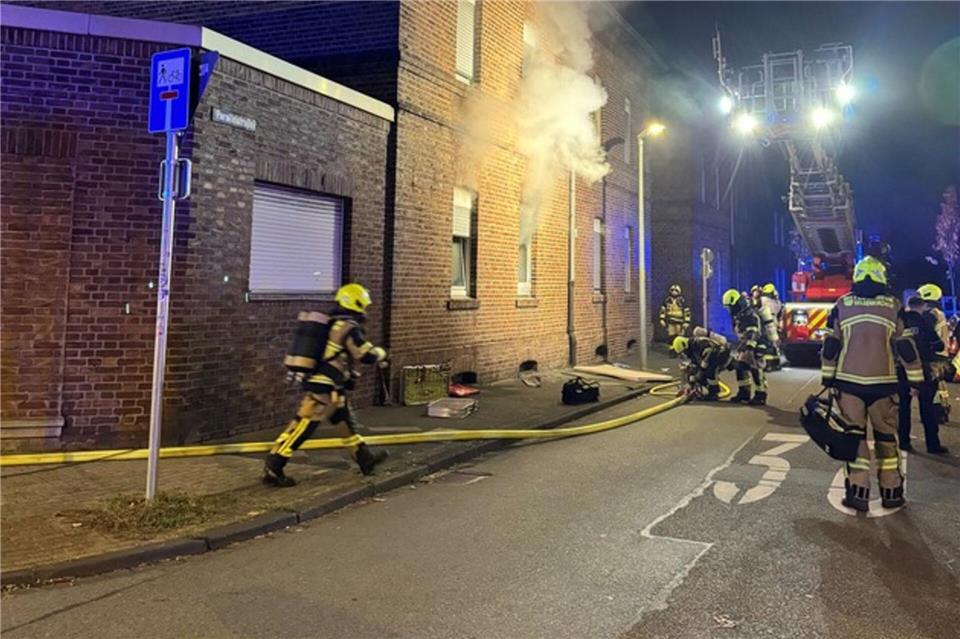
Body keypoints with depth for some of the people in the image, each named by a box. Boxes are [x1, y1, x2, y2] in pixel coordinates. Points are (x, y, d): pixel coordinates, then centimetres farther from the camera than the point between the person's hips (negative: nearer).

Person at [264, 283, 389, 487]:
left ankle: (366, 458, 31)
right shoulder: (349, 327, -14)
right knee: (303, 427, -8)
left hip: (328, 388, 10)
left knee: (345, 422, 19)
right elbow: (367, 355, -15)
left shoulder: (332, 324, 14)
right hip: (324, 388, -10)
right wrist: (381, 354, 6)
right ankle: (272, 468, -4)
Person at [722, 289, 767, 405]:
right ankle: (743, 391, 14)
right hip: (744, 345, 10)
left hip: (755, 346, -10)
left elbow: (753, 333, -28)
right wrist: (739, 344, 25)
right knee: (740, 367, 6)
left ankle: (761, 395, -1)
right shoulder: (738, 315, 12)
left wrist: (749, 346, -35)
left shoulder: (750, 314, -20)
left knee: (756, 370, -8)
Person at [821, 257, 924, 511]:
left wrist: (827, 378, 8)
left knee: (854, 434, 5)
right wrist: (917, 380, 7)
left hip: (848, 381, 0)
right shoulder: (893, 306, 1)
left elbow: (830, 346, 3)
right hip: (882, 383, 0)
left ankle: (857, 492, 1)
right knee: (886, 436, 11)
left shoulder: (842, 305, 3)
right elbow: (906, 348, 2)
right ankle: (891, 492, 18)